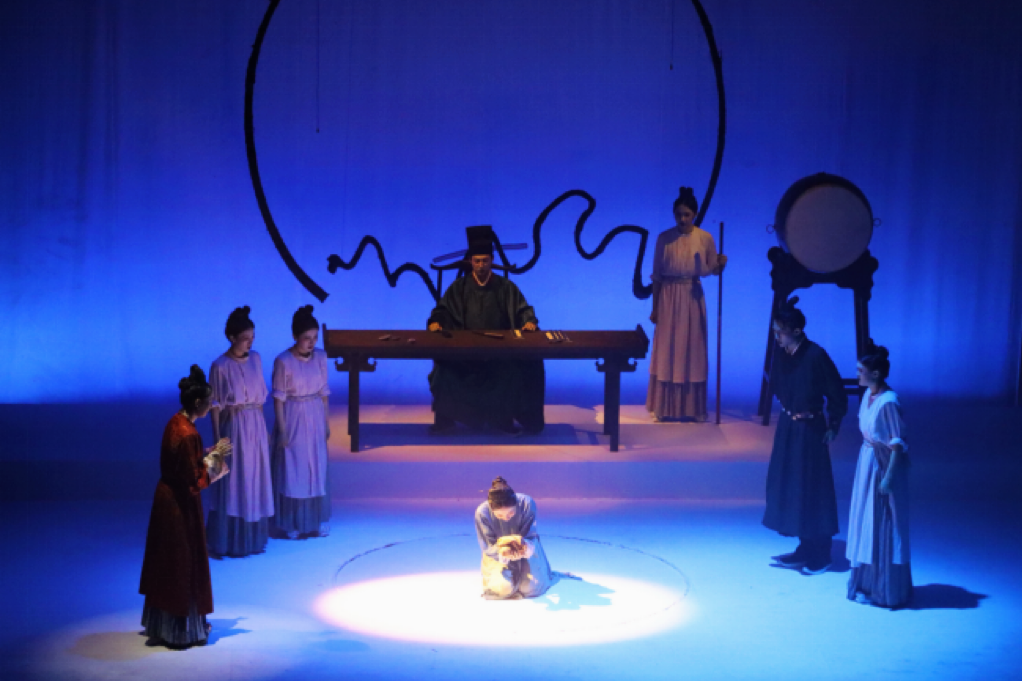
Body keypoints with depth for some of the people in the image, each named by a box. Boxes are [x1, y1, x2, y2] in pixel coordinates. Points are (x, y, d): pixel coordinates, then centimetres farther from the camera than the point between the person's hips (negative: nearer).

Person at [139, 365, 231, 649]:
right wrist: (214, 456, -13)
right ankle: (182, 630, 18)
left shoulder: (176, 423, 2)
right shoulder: (188, 434, -26)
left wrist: (209, 453, 8)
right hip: (181, 505, -9)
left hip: (168, 497, 9)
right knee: (183, 566, 5)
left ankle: (161, 624, 34)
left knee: (167, 563, 20)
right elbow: (195, 481, -23)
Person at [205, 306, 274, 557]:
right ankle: (230, 541, 12)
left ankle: (253, 536, 23)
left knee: (256, 481, 11)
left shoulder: (256, 358, 5)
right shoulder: (220, 366, -11)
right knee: (233, 483, 2)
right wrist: (218, 439, -10)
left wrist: (263, 428, 12)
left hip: (257, 426, 5)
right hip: (234, 427, -5)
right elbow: (215, 406, -8)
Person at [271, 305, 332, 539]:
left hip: (315, 417, 4)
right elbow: (279, 398, -10)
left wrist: (326, 423, 8)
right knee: (292, 470, 4)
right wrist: (282, 430, -11)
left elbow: (324, 392, 6)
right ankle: (292, 523, 16)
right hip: (293, 419, -4)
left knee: (317, 469, 10)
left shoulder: (320, 357, -2)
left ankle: (318, 519, 22)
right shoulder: (283, 361, -14)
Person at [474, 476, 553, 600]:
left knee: (531, 587, -15)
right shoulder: (482, 512, -30)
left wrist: (526, 549, -49)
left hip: (526, 547, 1)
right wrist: (502, 552, -46)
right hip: (496, 553, -1)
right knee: (503, 589, -20)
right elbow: (487, 548, -22)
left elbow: (530, 537, -23)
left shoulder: (527, 504, -30)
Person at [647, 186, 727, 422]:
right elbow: (657, 275, 1)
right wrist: (654, 307, 1)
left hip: (692, 298, 1)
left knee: (692, 351, 4)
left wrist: (721, 264, -18)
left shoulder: (705, 238, -1)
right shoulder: (664, 238, -2)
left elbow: (712, 270, 5)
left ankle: (691, 408, 13)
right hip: (668, 298, 0)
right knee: (667, 351, 2)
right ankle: (665, 408, 9)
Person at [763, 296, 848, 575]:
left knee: (811, 489, 1)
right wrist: (788, 410, 11)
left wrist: (832, 427, -9)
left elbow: (838, 395, -13)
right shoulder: (781, 355, -3)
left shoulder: (816, 356, -21)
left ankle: (820, 556, 15)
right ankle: (804, 551, 26)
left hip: (809, 430, -7)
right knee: (788, 486, 13)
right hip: (787, 427, 7)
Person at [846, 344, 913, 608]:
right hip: (867, 461, 9)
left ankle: (885, 591, 15)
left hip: (884, 465, -9)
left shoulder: (888, 402, -23)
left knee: (882, 527, 2)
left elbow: (898, 445, -21)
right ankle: (866, 583, 30)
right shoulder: (868, 394, 2)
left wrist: (888, 477, -21)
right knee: (865, 523, 16)